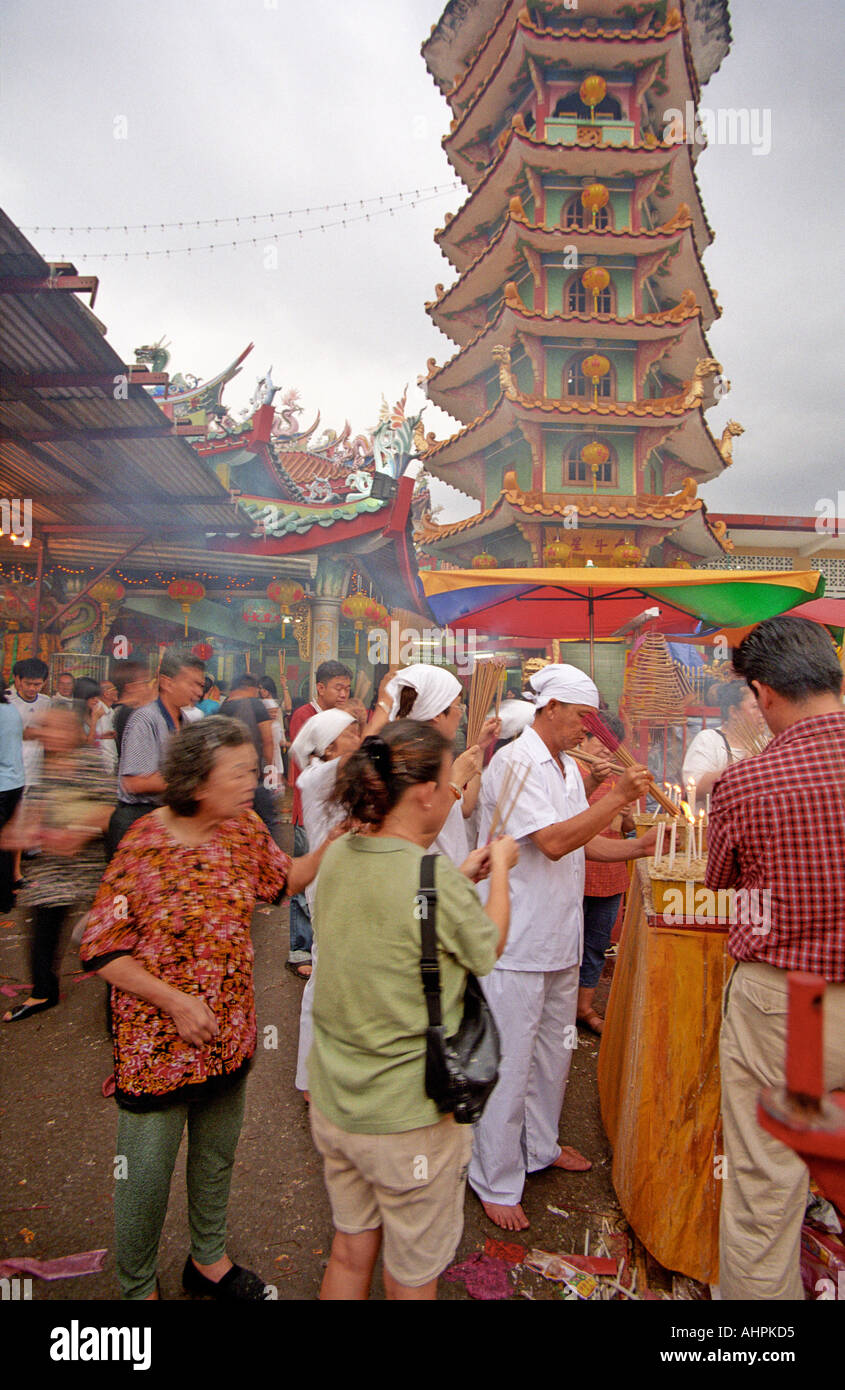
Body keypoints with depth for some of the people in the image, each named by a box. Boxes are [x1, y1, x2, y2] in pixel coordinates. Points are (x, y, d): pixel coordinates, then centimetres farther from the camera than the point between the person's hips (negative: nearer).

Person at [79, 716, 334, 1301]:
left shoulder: (245, 829, -7)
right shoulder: (144, 846, -23)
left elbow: (286, 878, 9)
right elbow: (102, 950, -17)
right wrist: (175, 1000, -22)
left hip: (229, 1033, 6)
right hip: (159, 1042, -5)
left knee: (217, 1154, 25)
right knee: (147, 1172, 15)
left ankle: (209, 1258, 51)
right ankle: (138, 1286, 43)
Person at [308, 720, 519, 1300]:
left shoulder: (337, 857, -6)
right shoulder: (436, 880, -27)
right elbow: (489, 949, -8)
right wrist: (500, 868, 5)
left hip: (334, 1104, 6)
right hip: (410, 1118, -6)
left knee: (350, 1252, 27)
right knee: (412, 1275, 19)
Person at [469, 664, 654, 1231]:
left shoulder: (567, 768, 12)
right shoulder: (515, 763, -18)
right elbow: (552, 843, -26)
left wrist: (639, 846, 4)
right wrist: (618, 797, -25)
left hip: (560, 936, 9)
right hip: (516, 940, -9)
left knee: (554, 1048, 21)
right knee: (508, 1060, 3)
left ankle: (540, 1145, 42)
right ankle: (496, 1183, 20)